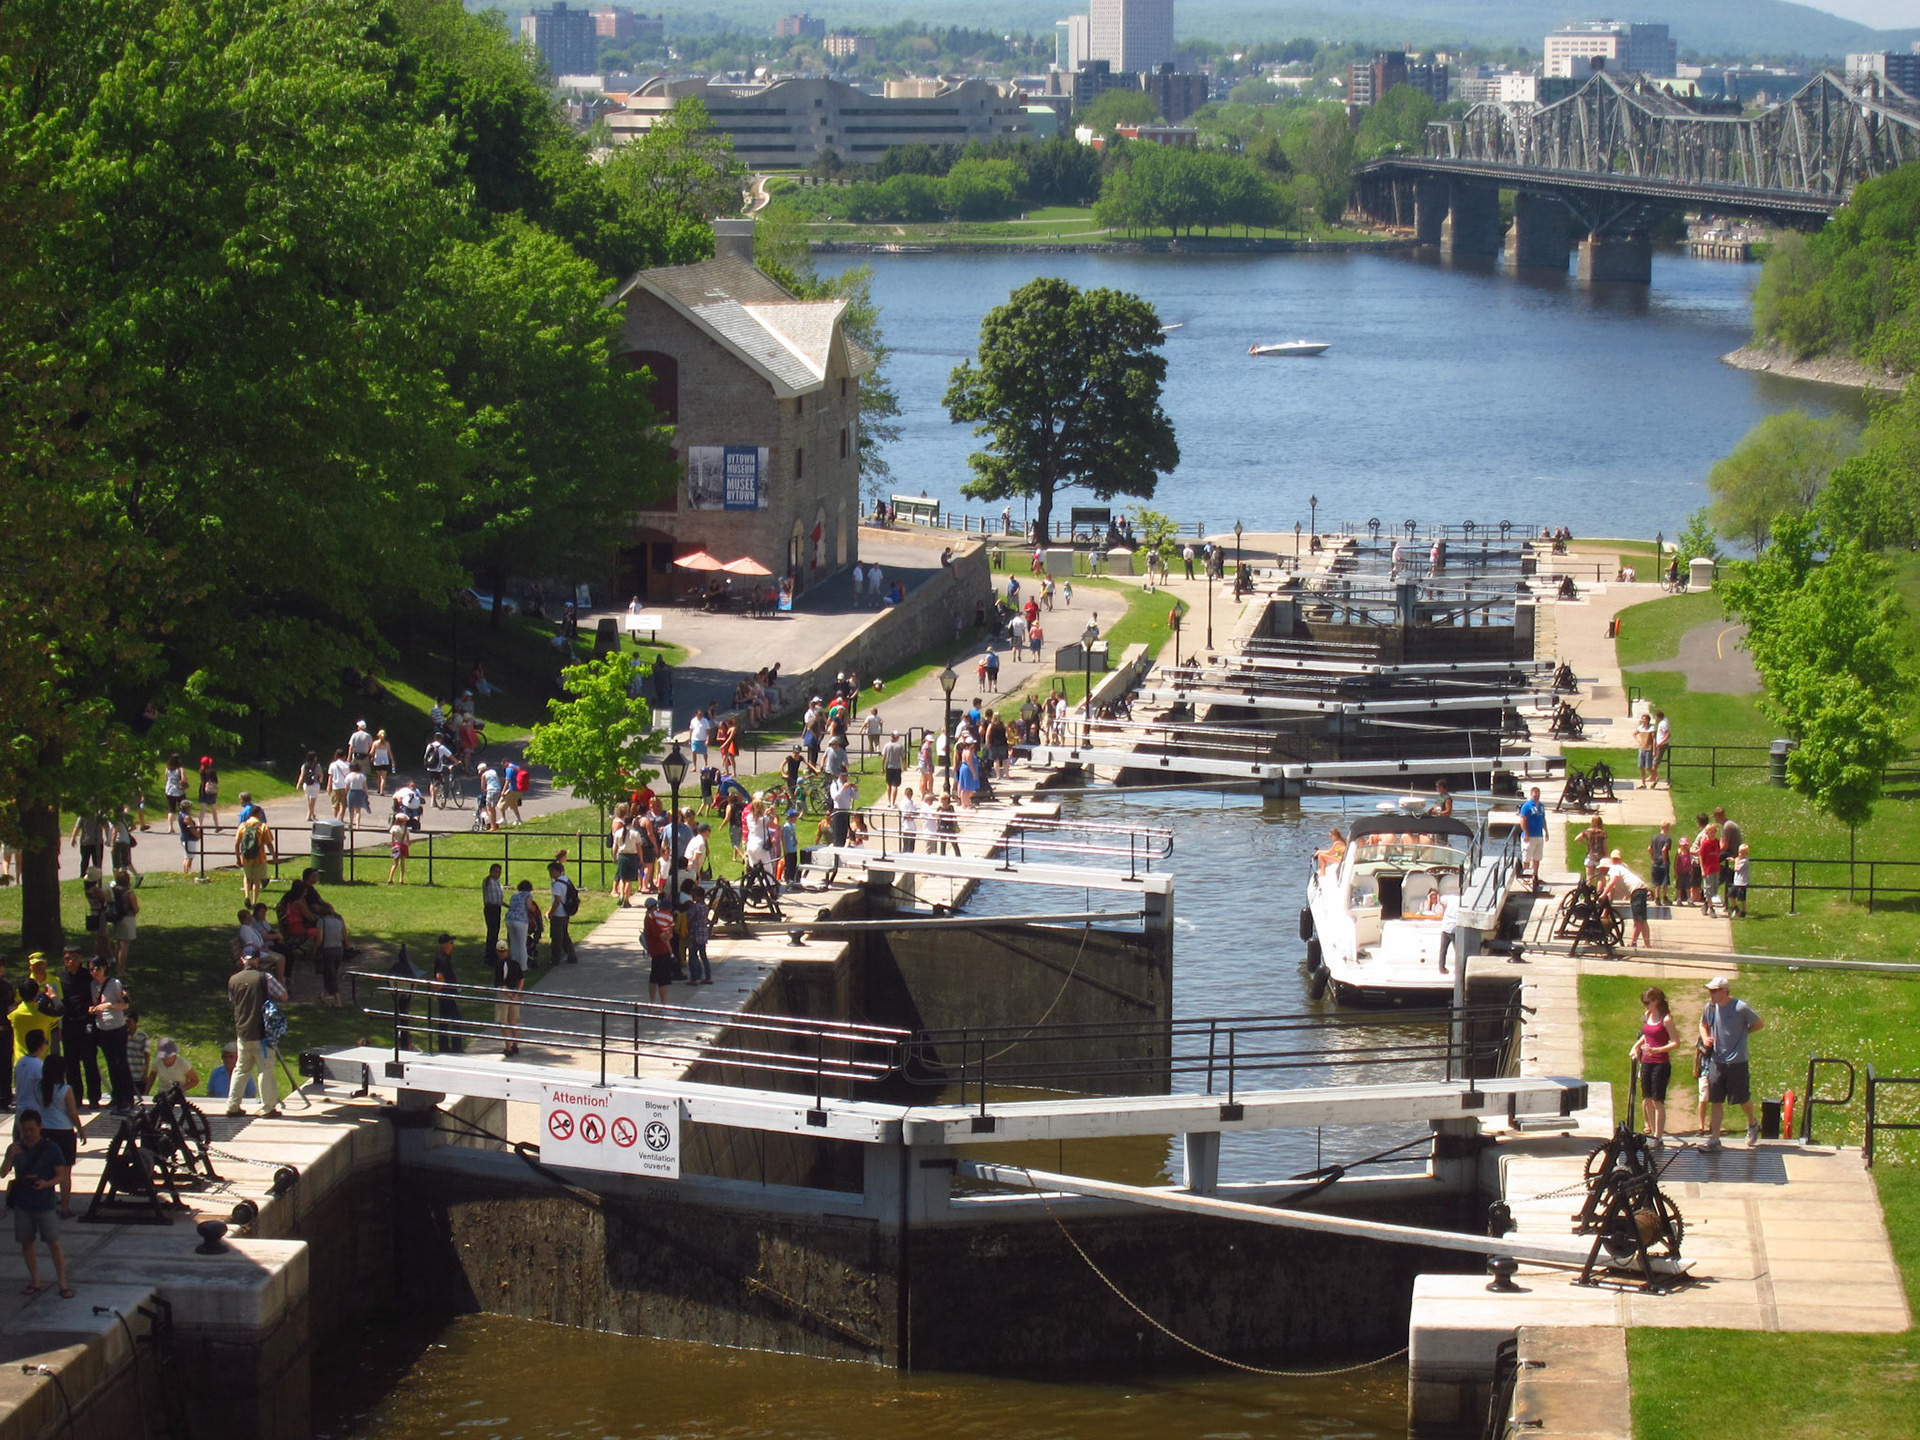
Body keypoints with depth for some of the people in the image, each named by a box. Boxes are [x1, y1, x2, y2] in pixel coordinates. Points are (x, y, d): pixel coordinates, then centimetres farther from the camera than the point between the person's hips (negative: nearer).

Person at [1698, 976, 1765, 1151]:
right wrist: (1705, 1038, 2)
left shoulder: (1741, 1008, -14)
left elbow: (1760, 1025, 0)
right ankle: (1714, 1138, 6)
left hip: (1737, 1061, -4)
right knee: (1716, 1101, 2)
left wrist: (1742, 1032, -4)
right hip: (1716, 1061, 4)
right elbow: (1703, 1025, 21)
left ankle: (1753, 1124, 37)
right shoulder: (1710, 1007, 1)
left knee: (1742, 1098, 8)